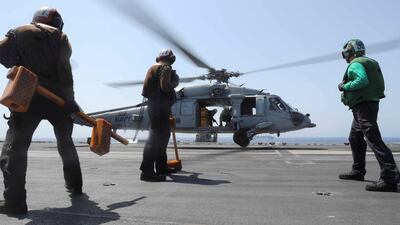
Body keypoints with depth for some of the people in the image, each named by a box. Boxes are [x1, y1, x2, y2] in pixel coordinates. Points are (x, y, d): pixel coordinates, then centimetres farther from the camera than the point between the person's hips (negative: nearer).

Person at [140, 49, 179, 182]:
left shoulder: (152, 68, 20)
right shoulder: (166, 68, -7)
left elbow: (146, 88, 22)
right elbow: (165, 86, -20)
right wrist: (175, 83, -3)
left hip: (153, 105, 10)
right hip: (161, 106, -10)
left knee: (162, 136, 17)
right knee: (156, 137, -13)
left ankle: (162, 167, 25)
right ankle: (147, 171, -15)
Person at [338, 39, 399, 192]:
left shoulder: (355, 64, -9)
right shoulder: (370, 63, 21)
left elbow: (362, 80, -26)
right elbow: (371, 83, 18)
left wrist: (345, 86, -13)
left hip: (363, 106, -11)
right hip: (371, 103, 11)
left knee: (373, 139, -16)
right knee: (355, 139, 19)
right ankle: (357, 171, 27)